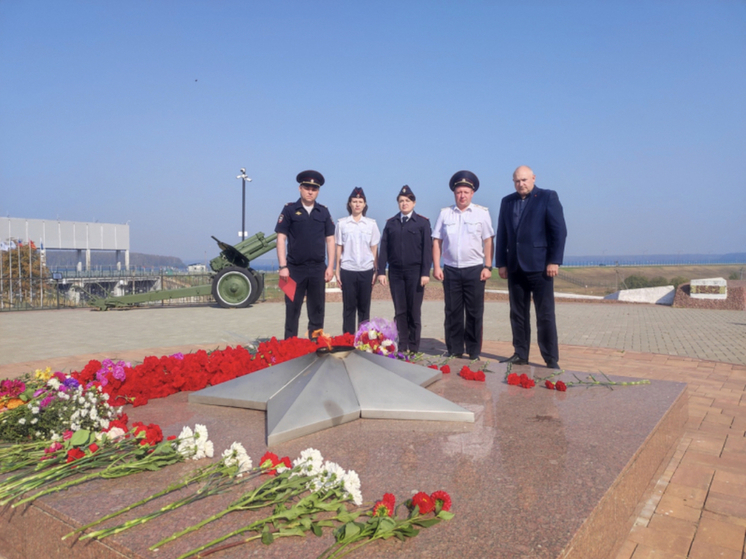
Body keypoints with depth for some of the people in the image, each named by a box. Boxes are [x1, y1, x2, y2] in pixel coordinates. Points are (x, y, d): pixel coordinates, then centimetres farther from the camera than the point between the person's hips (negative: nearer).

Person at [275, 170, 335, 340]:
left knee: (317, 310, 8)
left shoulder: (324, 212, 8)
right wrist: (283, 266, -10)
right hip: (295, 268, -2)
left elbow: (330, 239, 8)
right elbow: (281, 238, -3)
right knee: (292, 309, 5)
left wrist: (330, 266, 1)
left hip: (318, 269, 2)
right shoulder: (289, 210, 0)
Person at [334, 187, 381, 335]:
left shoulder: (371, 223, 4)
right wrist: (337, 271, 2)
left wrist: (376, 271, 2)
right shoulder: (342, 223, 2)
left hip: (366, 270, 1)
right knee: (349, 307, 3)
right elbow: (339, 248, 4)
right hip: (347, 270, -1)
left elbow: (374, 249, 6)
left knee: (364, 307, 7)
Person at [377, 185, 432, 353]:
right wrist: (381, 271, -1)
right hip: (395, 272, 2)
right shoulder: (390, 223, 10)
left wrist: (425, 273, -10)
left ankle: (414, 348, 12)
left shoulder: (423, 222, 3)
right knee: (399, 312, 5)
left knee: (414, 312, 4)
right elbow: (384, 248, 7)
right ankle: (402, 347, 12)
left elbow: (427, 248, -3)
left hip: (415, 272, -2)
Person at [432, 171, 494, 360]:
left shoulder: (482, 213, 1)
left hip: (475, 269, -1)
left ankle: (474, 353, 16)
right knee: (453, 312, 7)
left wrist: (488, 267, -6)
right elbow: (437, 241, 5)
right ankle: (454, 351, 18)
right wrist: (436, 267, -2)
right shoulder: (445, 213, 6)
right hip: (450, 270, 2)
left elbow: (488, 241, -1)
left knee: (474, 313, 5)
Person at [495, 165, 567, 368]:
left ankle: (551, 360, 7)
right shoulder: (507, 202, 13)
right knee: (518, 314, 9)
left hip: (539, 266, -4)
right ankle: (520, 355, 18)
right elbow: (502, 234, 12)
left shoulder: (548, 197, 1)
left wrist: (554, 261, -11)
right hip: (515, 267, 5)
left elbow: (559, 231, -5)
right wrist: (501, 263, 6)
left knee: (545, 315, -1)